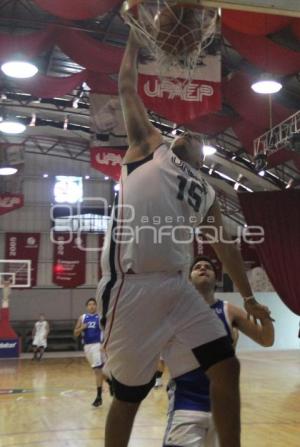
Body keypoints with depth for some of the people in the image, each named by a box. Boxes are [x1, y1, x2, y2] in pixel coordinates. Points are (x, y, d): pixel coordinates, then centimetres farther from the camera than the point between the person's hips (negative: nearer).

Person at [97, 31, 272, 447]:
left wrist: (248, 297, 26)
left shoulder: (205, 192, 22)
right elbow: (127, 88, 15)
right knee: (129, 393, 3)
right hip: (131, 286, -5)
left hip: (178, 287, 6)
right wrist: (136, 36, 24)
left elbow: (225, 246, 26)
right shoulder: (150, 147, 13)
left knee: (226, 367, 5)